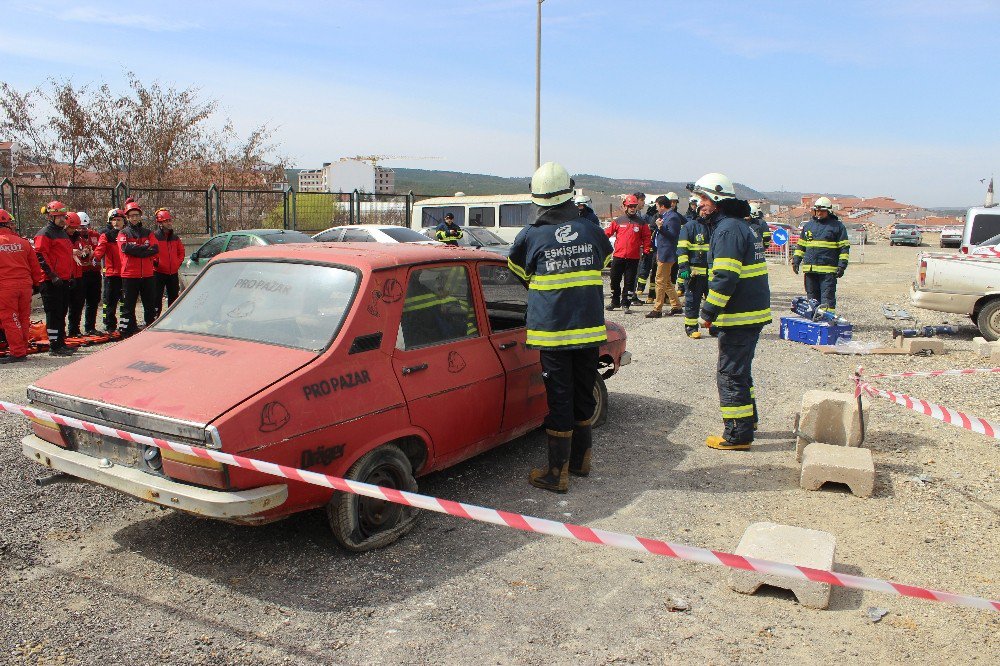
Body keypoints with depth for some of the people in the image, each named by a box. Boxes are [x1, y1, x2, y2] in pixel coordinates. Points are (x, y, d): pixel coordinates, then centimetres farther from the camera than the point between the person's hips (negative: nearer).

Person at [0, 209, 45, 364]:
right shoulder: (22, 242, 5)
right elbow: (35, 265, 10)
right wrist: (37, 282, 20)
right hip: (25, 284, 4)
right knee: (23, 318, 13)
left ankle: (17, 352, 0)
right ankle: (23, 349, 21)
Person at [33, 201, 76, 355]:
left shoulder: (64, 233, 21)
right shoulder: (44, 234, -8)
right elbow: (40, 256, -16)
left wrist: (71, 274, 24)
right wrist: (52, 275, -20)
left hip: (64, 280, 9)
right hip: (51, 282, -9)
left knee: (62, 313, 13)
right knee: (54, 313, -6)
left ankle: (61, 343, 21)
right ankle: (54, 346, -3)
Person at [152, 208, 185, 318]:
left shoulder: (175, 238, 12)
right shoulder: (154, 236, -6)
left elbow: (181, 252, 21)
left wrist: (178, 263, 8)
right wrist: (155, 262, -12)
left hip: (173, 273, 6)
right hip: (158, 273, -6)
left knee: (173, 298, 12)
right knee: (157, 298, -5)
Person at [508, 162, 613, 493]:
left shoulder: (530, 236, -6)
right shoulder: (592, 231, 2)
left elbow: (520, 272, 12)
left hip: (553, 331, -3)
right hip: (590, 329, 3)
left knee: (560, 399, 3)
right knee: (584, 394, 16)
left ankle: (558, 472, 9)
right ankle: (580, 459, 31)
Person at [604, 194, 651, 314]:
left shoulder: (641, 223, 5)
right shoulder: (618, 221, 5)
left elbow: (646, 238, 8)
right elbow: (607, 233, 4)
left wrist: (646, 251, 0)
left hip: (633, 258, -1)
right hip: (618, 256, 1)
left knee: (629, 282, 2)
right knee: (614, 280, 8)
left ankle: (626, 304, 10)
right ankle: (615, 302, 24)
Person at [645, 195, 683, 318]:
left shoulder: (673, 217, -14)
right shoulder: (665, 216, 15)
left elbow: (673, 235, -20)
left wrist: (661, 227, -26)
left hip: (666, 255, -10)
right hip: (662, 253, 10)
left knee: (660, 281, -6)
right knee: (666, 282, 15)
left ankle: (657, 310, -2)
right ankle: (676, 306, 22)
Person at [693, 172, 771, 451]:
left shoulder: (728, 230, -16)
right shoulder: (742, 226, 18)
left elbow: (725, 278, -24)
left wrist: (708, 313, -17)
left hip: (739, 317, -10)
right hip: (753, 313, 10)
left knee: (730, 374, -3)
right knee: (740, 370, 20)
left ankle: (738, 435, 2)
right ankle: (746, 423, 31)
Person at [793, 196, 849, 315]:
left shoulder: (837, 226, 3)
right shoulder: (809, 225, 16)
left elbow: (844, 247, 1)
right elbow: (800, 245, 23)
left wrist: (842, 265, -7)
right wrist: (796, 260, 13)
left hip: (828, 270, -5)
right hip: (809, 269, 5)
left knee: (827, 299, -6)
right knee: (812, 297, 10)